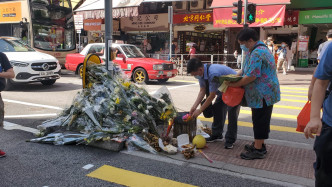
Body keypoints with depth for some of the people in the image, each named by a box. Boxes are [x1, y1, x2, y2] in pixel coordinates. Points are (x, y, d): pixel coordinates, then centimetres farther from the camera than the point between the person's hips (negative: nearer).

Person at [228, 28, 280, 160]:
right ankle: (259, 144, 31)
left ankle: (258, 150, 9)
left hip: (263, 94, -11)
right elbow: (246, 69, 21)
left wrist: (235, 84, -14)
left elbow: (251, 76, -26)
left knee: (260, 120, -2)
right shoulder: (258, 49, 16)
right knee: (259, 120, 18)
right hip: (263, 93, 11)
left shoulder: (257, 53, -21)